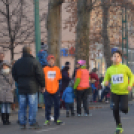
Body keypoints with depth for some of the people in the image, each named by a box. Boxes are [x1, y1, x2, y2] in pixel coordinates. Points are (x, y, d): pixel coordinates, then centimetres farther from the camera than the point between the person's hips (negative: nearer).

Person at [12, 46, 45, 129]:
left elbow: (14, 75, 15)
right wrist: (42, 85, 0)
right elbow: (40, 75, -9)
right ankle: (32, 123, -5)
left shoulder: (17, 63, 10)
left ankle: (22, 123, 8)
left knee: (22, 106, 7)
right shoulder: (34, 62, -7)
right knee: (33, 106, -2)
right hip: (32, 88, -5)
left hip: (21, 88, 5)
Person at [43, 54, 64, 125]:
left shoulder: (57, 69, 5)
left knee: (57, 105, 5)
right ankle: (47, 120, 10)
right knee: (48, 105, 2)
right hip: (47, 90, -2)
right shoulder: (44, 69, 0)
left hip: (56, 90, 2)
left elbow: (59, 79, 9)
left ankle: (56, 119, 15)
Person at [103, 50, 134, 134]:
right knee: (115, 109, -1)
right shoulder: (109, 70, 0)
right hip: (114, 92, 2)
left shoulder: (124, 67, -6)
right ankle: (119, 126, 17)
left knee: (123, 108, -17)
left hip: (124, 92, -2)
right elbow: (106, 80, 7)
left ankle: (125, 108, 23)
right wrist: (105, 83, -17)